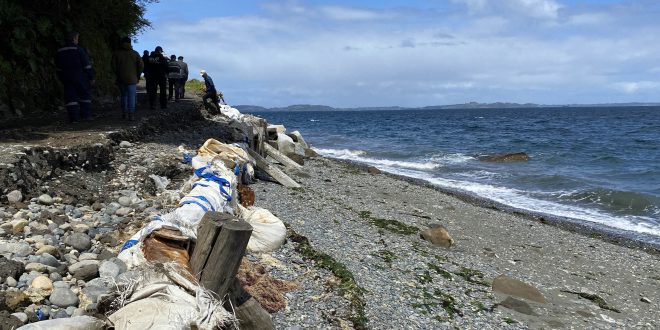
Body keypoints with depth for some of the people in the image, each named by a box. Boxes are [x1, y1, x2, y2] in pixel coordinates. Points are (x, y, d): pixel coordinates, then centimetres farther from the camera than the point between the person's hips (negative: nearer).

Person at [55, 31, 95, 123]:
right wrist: (91, 77, -6)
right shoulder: (78, 50, -8)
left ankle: (74, 117, -1)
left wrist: (61, 79, 23)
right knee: (85, 95, 7)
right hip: (80, 77, -4)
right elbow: (87, 65, -11)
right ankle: (86, 115, 4)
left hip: (66, 77, 4)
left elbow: (58, 67, 15)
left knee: (70, 97, 4)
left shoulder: (60, 51, 10)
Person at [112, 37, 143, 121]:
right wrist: (137, 75, 5)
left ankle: (124, 114, 12)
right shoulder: (135, 53, 0)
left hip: (121, 79, 2)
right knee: (131, 96, -1)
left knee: (124, 96, 13)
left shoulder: (117, 53, 2)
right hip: (132, 79, -2)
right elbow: (141, 65, -5)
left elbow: (114, 66, -1)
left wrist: (118, 75, 11)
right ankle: (131, 115, -8)